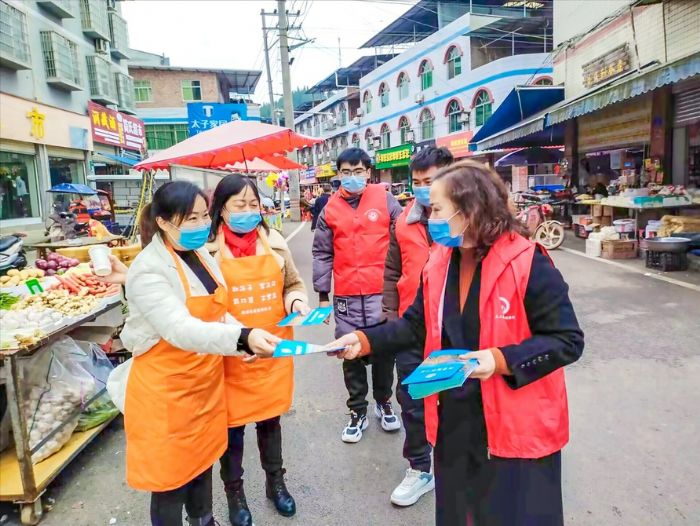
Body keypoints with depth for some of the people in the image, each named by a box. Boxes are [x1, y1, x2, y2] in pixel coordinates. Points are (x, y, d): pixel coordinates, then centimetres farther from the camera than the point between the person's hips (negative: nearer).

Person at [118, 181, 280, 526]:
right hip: (166, 390, -7)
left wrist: (245, 336, -9)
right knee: (171, 475, 9)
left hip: (205, 381, 7)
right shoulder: (148, 271, -23)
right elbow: (180, 330, -36)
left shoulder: (201, 254, 2)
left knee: (202, 458, 24)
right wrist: (242, 339, -49)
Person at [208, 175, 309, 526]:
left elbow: (292, 284, 12)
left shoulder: (274, 242, 1)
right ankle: (235, 494, 37)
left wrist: (297, 302, -10)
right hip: (230, 354, -3)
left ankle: (276, 482, 42)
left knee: (270, 418, 20)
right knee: (233, 425, 12)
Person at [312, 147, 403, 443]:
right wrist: (322, 295, 4)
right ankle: (357, 411, 25)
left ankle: (384, 403, 33)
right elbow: (322, 254, 6)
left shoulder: (385, 200, 0)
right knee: (351, 355, 8)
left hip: (382, 292, -1)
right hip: (346, 297, 1)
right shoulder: (330, 209, 4)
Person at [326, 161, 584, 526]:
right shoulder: (438, 263, 1)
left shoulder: (528, 263, -18)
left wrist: (501, 359, -27)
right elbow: (416, 325, 8)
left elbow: (567, 340, -15)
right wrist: (365, 340, -4)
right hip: (455, 420, 6)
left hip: (516, 425, -5)